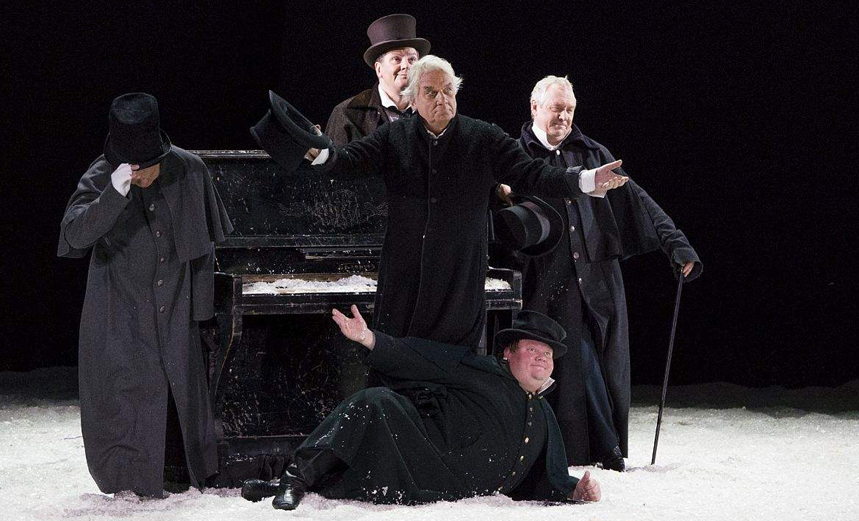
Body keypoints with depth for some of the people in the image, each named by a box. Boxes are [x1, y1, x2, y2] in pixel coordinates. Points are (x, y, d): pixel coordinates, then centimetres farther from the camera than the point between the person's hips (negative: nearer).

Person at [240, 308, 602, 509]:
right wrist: (369, 340, -12)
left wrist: (576, 491, 6)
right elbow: (415, 360, 4)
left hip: (449, 491, 2)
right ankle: (297, 480, -30)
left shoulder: (545, 421, 27)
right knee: (374, 404, -30)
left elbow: (547, 484, 29)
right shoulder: (480, 372, 14)